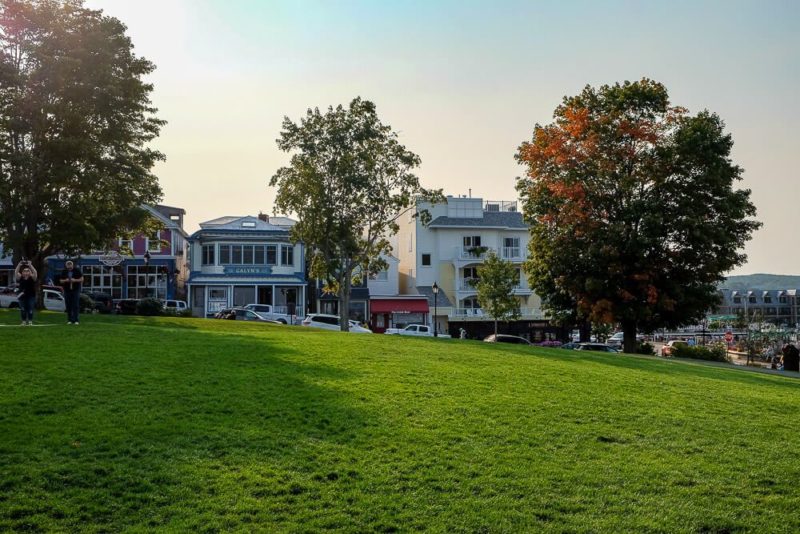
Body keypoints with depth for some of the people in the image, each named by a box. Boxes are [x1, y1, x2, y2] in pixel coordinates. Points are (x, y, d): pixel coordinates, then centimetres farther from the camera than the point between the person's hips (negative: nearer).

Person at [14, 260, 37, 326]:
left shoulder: (32, 278, -3)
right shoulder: (20, 278, 2)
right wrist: (19, 265, -25)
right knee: (22, 309, 3)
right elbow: (16, 272, -13)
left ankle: (30, 321, 8)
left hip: (31, 296, -2)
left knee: (30, 309, -2)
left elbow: (35, 272, -20)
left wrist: (30, 265, -28)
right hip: (22, 296, 2)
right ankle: (24, 321, 15)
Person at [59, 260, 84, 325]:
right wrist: (65, 280, -11)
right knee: (68, 306, 1)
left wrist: (75, 280, -15)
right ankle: (69, 320, 8)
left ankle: (75, 320, -7)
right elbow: (60, 281, 10)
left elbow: (82, 279, 2)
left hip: (75, 290, -2)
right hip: (67, 291, 2)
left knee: (76, 305, -8)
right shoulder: (64, 272, 8)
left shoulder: (77, 271, 2)